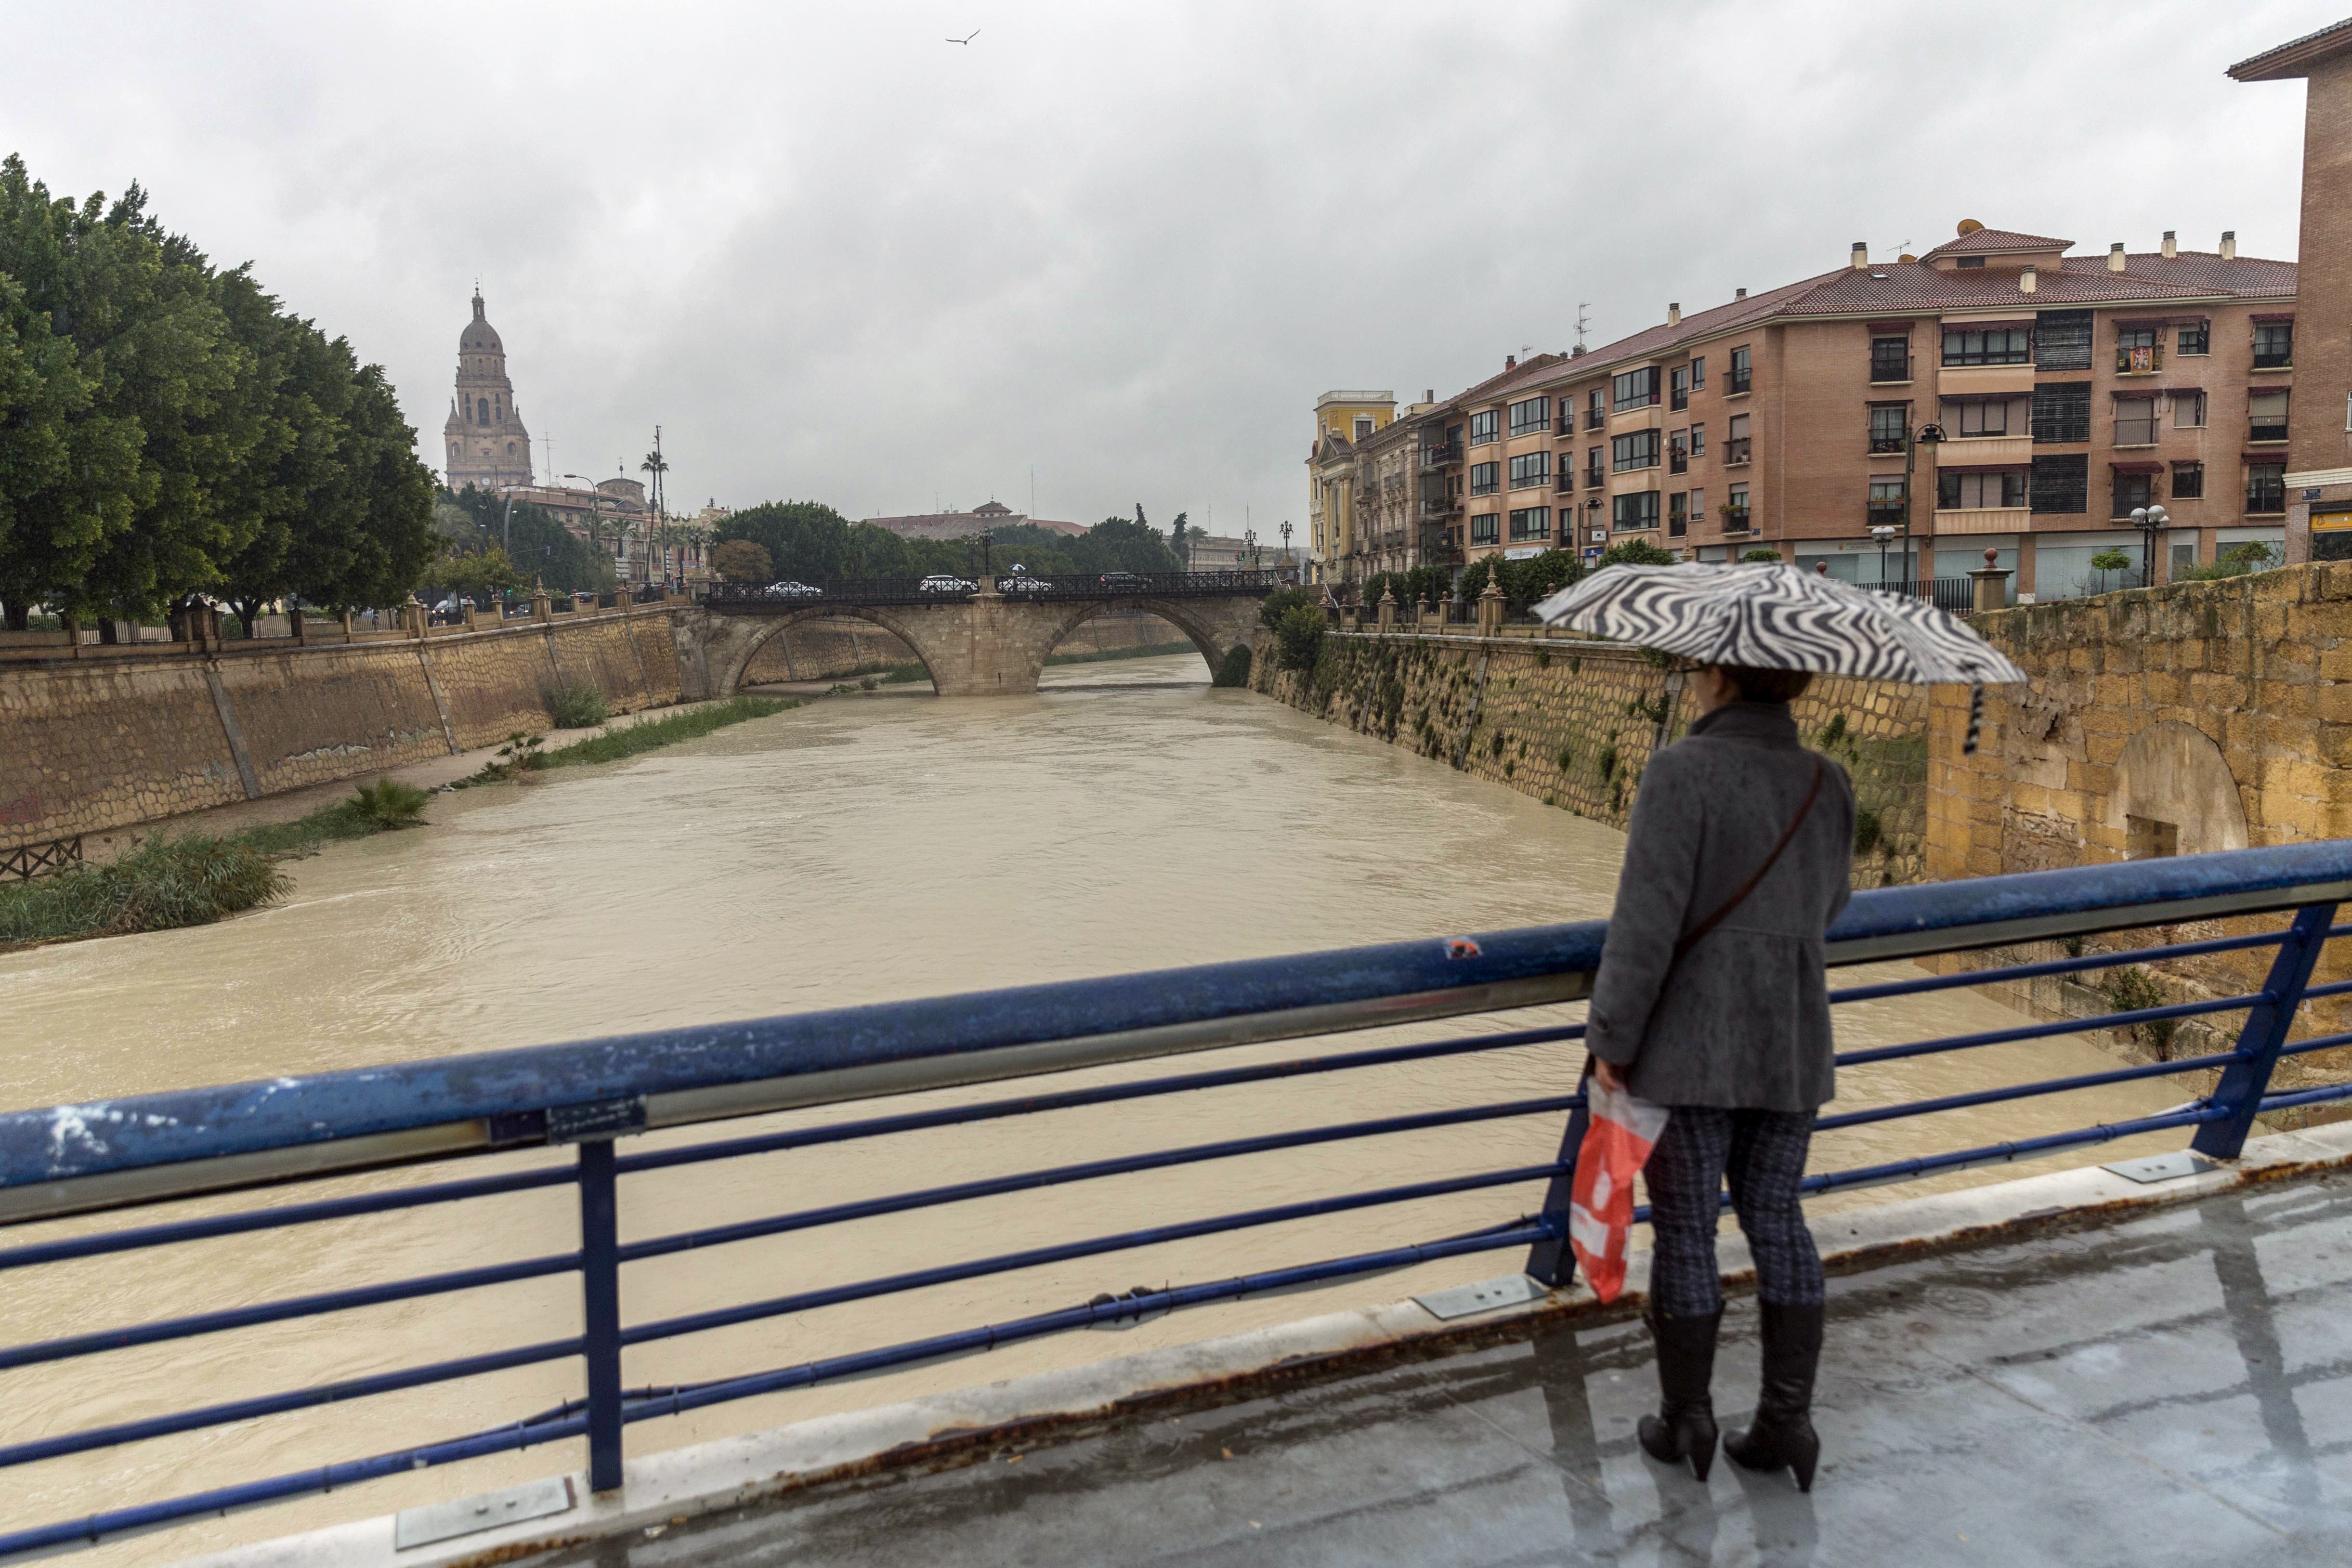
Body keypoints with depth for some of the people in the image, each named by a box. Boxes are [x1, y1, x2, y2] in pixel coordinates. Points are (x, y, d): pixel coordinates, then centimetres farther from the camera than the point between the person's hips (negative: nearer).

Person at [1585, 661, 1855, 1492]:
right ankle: (1787, 1420, 21)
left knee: (1684, 1228, 7)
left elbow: (1646, 921, -19)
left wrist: (1610, 1038, -11)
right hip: (1794, 1044, 6)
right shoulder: (1827, 782, 2)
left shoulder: (1683, 771, -17)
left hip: (1691, 1046, -5)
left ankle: (1685, 1421, 20)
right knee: (1777, 1220, 16)